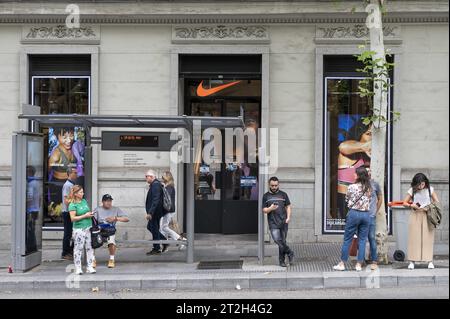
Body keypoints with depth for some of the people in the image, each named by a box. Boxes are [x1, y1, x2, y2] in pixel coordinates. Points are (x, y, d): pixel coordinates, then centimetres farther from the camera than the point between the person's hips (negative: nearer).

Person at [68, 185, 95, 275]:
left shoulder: (84, 201, 12)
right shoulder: (72, 205, -9)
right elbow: (73, 218, -16)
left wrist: (90, 214, 8)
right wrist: (85, 216, -16)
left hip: (88, 227, 7)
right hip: (79, 229, -7)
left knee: (90, 248, 7)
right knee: (78, 249, -2)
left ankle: (90, 267, 13)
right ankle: (78, 268, 6)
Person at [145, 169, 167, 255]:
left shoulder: (155, 185, -19)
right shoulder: (154, 184, 14)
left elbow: (155, 200, -26)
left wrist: (150, 213, -27)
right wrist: (149, 212, 22)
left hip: (155, 212, -11)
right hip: (154, 212, 11)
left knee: (154, 229, -2)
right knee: (150, 227, 19)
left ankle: (156, 249, 6)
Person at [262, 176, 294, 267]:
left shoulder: (283, 195, 10)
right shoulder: (266, 196, 8)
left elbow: (288, 207, 11)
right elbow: (264, 210, 7)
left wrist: (288, 217, -4)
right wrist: (270, 208, -14)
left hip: (283, 222, 1)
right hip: (273, 223, -1)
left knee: (282, 242, 3)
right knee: (277, 240, -18)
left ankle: (282, 261, 12)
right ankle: (289, 253, -2)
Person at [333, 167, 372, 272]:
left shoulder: (352, 187, -8)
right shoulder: (369, 188, 2)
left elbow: (347, 200, 5)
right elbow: (369, 201, 11)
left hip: (354, 214, -3)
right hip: (366, 215, 3)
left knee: (347, 239, 4)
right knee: (362, 240, 7)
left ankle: (342, 264, 9)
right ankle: (359, 265, 8)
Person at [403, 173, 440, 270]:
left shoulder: (430, 189, 1)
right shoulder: (412, 190, 1)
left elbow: (437, 202, 4)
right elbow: (404, 202, 6)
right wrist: (411, 205, -15)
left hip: (427, 216, 0)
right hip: (415, 215, 0)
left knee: (428, 238, -3)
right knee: (414, 237, -3)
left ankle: (430, 261, 0)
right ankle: (412, 261, -1)